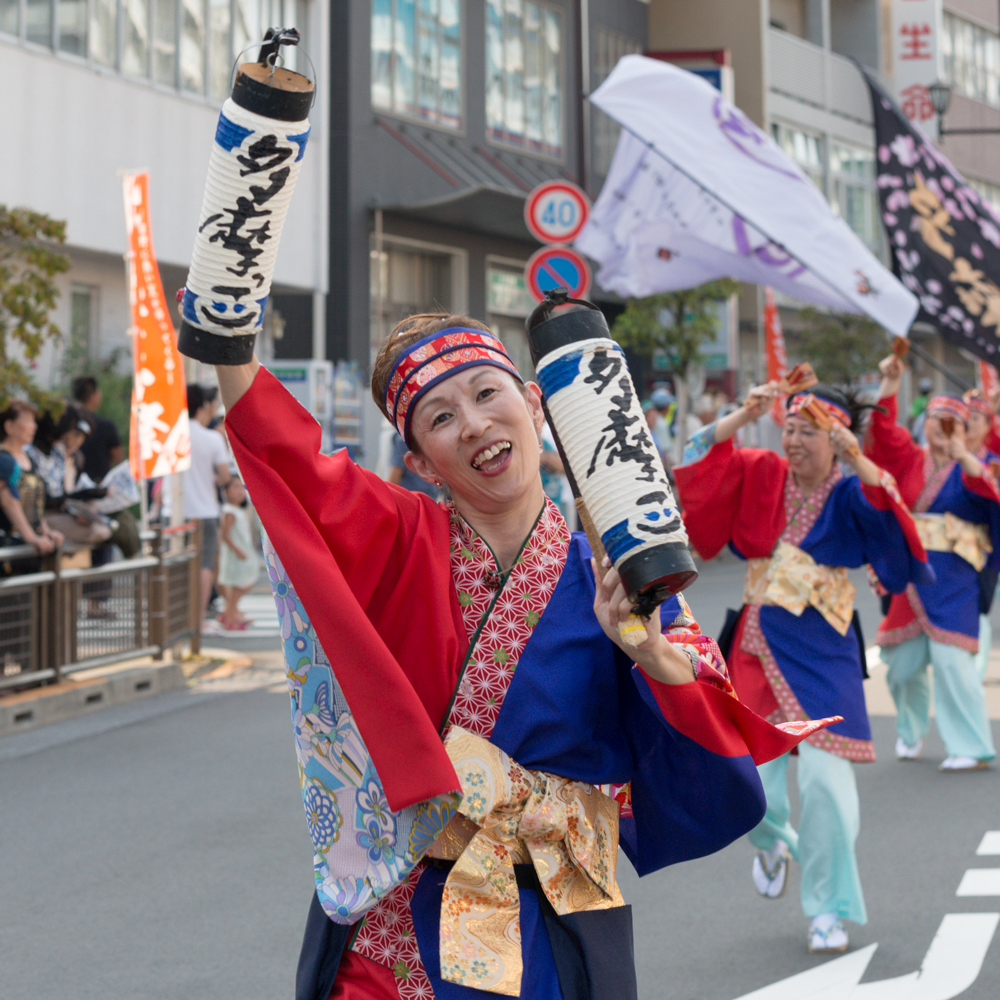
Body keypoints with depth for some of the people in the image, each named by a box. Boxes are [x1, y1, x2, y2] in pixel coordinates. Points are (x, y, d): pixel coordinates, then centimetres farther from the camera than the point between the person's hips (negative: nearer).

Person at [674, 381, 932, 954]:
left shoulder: (851, 493, -4)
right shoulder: (764, 476, 6)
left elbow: (887, 514, -24)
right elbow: (706, 455, 0)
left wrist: (857, 460, -37)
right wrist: (744, 417, -14)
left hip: (822, 651, -3)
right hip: (759, 643, 3)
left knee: (825, 777, -10)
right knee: (749, 779, 3)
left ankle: (830, 909, 7)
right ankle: (775, 844, 40)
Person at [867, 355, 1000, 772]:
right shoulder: (910, 460, 10)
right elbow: (882, 430, -1)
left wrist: (962, 455, -37)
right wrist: (889, 385, -11)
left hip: (953, 579, -4)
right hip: (910, 574, 4)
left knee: (950, 658, -12)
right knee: (903, 661, 8)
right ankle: (910, 733, 32)